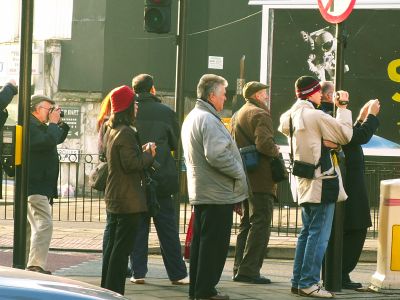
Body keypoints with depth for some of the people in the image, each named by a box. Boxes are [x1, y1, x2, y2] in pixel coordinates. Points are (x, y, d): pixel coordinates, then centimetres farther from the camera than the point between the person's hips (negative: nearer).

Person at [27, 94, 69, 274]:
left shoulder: (38, 126, 19)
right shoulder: (30, 126, -14)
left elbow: (58, 139, 28)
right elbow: (48, 141, -28)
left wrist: (60, 123, 12)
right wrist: (53, 123, -13)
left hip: (41, 186, 12)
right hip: (35, 187, -12)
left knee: (31, 226, 16)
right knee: (44, 224, -18)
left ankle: (22, 264, 23)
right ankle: (36, 265, -24)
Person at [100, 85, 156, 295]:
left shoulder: (111, 131, 13)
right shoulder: (126, 132, -17)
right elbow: (131, 164, -23)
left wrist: (143, 152, 12)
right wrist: (148, 154, -6)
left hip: (113, 198, 10)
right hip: (129, 199, -10)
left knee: (112, 245, 15)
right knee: (122, 247, -6)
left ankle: (106, 289, 19)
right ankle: (114, 291, -5)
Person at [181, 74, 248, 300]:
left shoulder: (192, 118, 16)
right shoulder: (208, 120, -18)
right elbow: (216, 155, -26)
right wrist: (238, 173, -13)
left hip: (200, 192, 10)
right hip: (218, 194, -10)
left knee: (200, 241, 14)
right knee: (215, 243, -5)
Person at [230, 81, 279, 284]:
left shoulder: (237, 116, 18)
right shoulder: (260, 115, -11)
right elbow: (264, 143, -25)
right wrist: (276, 151, -7)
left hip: (244, 178, 9)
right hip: (261, 180, -9)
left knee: (246, 223, 15)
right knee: (260, 224, -7)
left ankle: (239, 268, 16)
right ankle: (248, 270, -11)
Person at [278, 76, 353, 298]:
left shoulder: (292, 116, 7)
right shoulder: (316, 116, -17)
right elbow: (345, 135, -12)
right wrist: (343, 108, -2)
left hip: (304, 184, 9)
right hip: (321, 183, -9)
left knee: (307, 232, 15)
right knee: (319, 234, -6)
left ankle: (298, 281, 17)